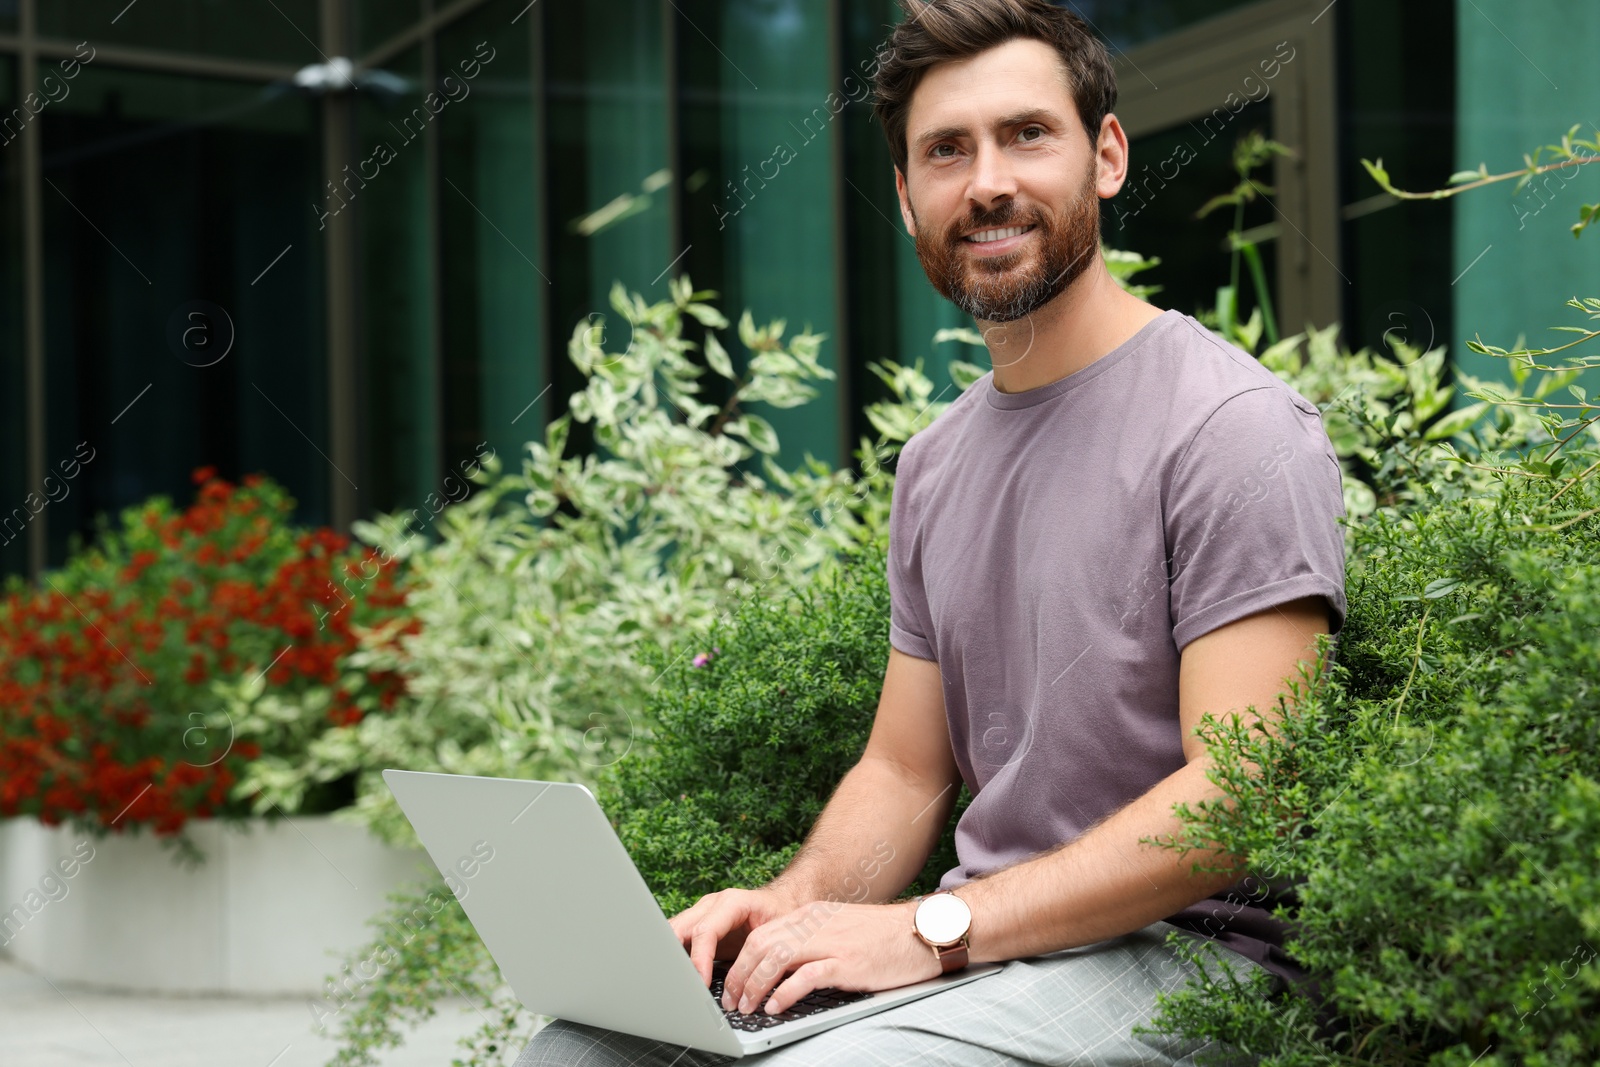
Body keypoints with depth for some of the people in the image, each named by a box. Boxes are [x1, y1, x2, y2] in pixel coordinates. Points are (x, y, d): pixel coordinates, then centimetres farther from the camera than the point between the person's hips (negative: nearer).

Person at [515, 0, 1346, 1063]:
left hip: (1183, 951, -7)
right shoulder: (935, 466, 15)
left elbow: (1242, 797, -19)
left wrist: (933, 929, -22)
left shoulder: (1235, 430, -11)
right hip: (968, 951, 7)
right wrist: (796, 903, -4)